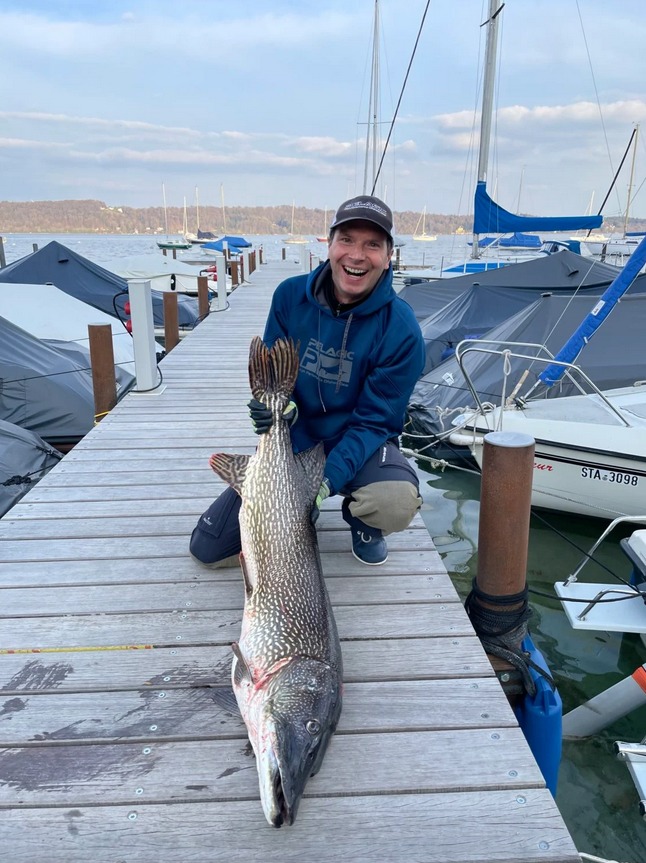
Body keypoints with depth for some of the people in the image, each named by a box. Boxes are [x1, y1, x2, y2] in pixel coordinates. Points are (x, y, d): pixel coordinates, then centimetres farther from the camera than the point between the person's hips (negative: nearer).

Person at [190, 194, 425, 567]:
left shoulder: (401, 329, -19)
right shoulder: (291, 296, -9)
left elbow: (374, 421, -18)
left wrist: (328, 482, -31)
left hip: (360, 446, -2)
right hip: (294, 441, 3)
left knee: (397, 503, -37)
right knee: (208, 548, -3)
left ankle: (362, 521, 3)